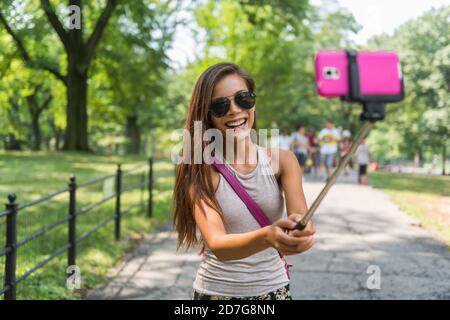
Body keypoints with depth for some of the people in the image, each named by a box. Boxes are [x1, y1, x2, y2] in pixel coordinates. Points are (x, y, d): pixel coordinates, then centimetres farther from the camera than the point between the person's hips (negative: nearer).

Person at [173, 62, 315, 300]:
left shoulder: (282, 161, -6)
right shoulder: (200, 172, -14)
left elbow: (301, 218, -21)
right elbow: (217, 245, -27)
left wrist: (301, 230, -44)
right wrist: (267, 237, -45)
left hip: (274, 289, 2)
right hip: (216, 292, -2)